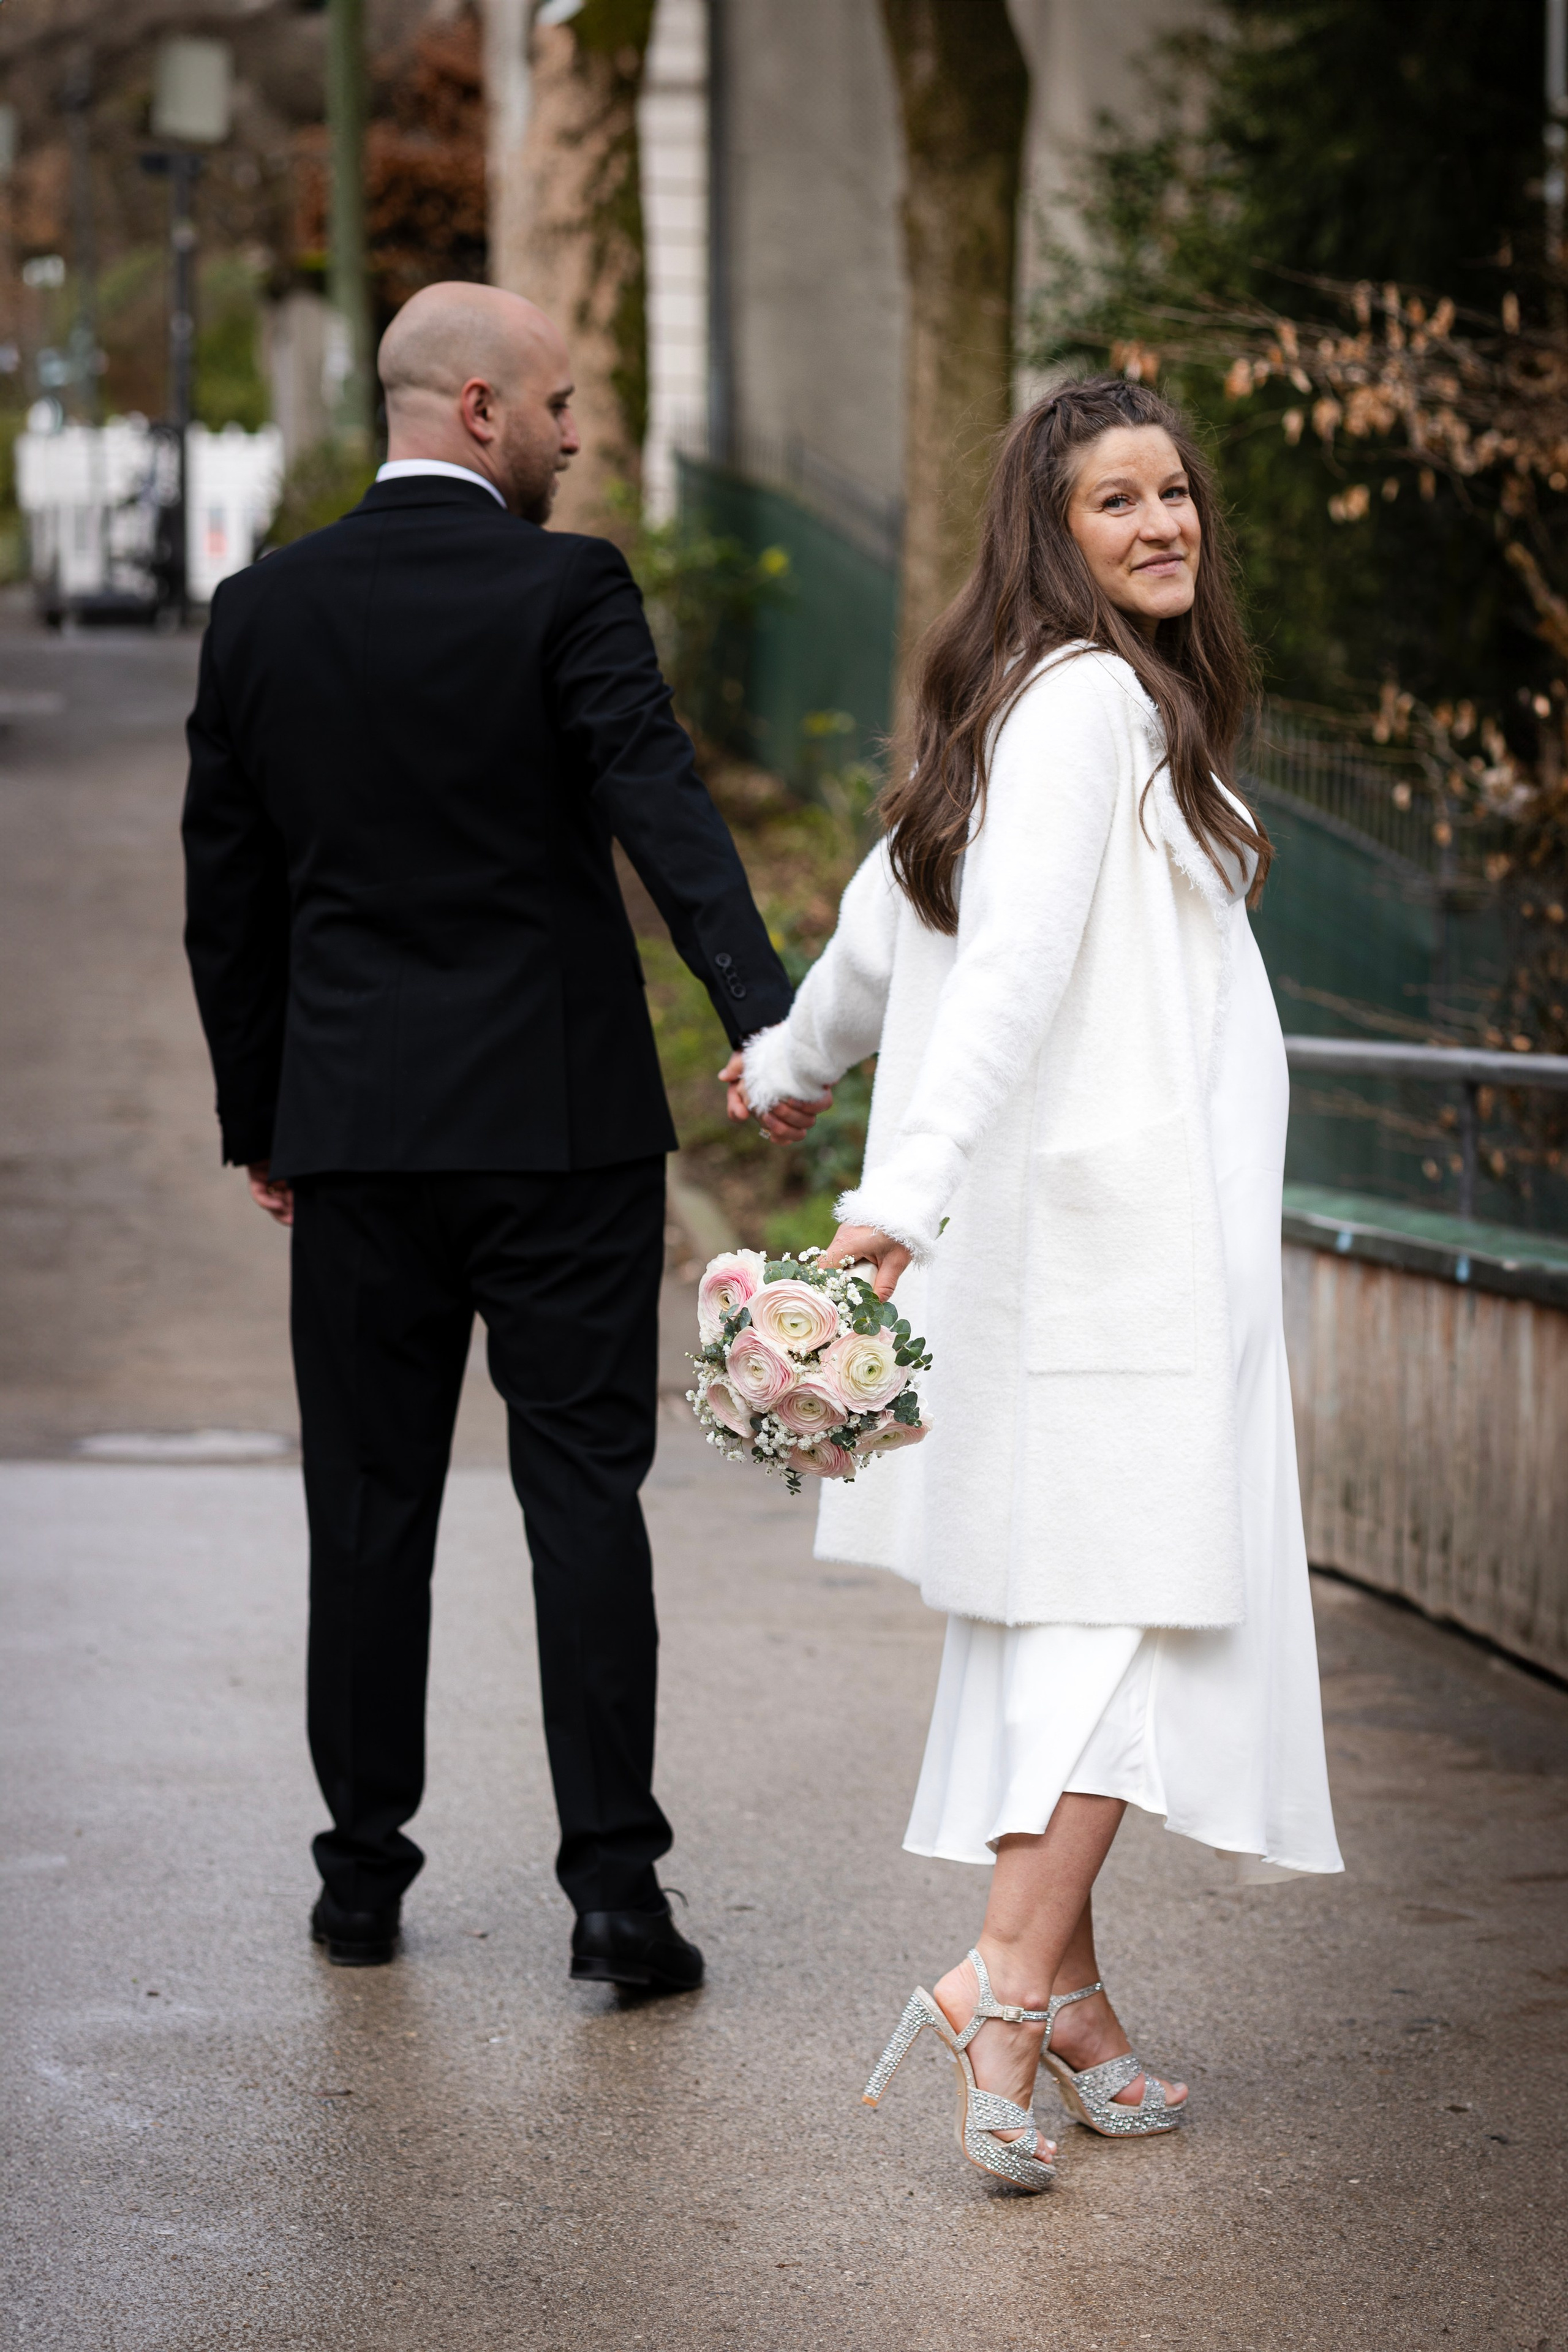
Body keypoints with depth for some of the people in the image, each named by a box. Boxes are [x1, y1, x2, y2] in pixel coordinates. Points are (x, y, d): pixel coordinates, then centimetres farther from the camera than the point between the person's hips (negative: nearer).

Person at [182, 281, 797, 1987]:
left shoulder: (262, 613, 5)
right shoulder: (565, 592, -8)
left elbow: (226, 888, 9)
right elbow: (662, 807, -21)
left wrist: (255, 1118, 17)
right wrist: (759, 1017, -30)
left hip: (352, 1127, 3)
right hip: (559, 1124, -3)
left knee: (368, 1503, 10)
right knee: (583, 1493, 1)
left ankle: (364, 1874, 17)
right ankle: (613, 1884, 0)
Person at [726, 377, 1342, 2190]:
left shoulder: (1020, 701, 16)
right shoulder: (1096, 697, -13)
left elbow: (879, 917, 28)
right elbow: (1009, 959, -24)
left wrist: (793, 1063, 45)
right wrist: (906, 1190, -32)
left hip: (1047, 1224, 9)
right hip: (1122, 1215, -9)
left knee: (1055, 1603, 11)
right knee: (1145, 1589, -9)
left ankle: (1067, 1997, 16)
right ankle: (1007, 1980, -16)